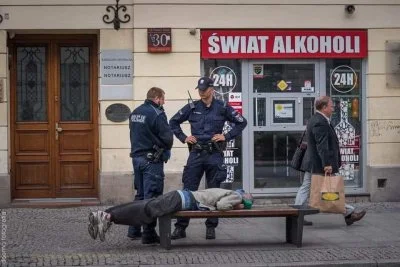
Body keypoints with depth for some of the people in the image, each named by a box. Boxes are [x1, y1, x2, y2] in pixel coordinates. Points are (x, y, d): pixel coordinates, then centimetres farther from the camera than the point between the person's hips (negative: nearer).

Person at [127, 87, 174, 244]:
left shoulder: (135, 113, 11)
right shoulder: (157, 114, -14)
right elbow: (168, 138, -16)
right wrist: (165, 149, 4)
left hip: (137, 157, 8)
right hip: (152, 160, -8)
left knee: (140, 194, 17)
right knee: (151, 197, -4)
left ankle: (134, 230, 19)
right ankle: (149, 233, -4)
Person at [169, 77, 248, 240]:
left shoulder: (222, 108, 3)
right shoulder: (192, 108, 6)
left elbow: (241, 122, 9)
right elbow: (173, 122, 16)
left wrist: (227, 136, 0)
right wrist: (183, 138, 5)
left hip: (214, 155, -1)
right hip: (196, 154, 1)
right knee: (188, 191, -2)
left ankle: (211, 228, 12)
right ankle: (180, 227, 1)